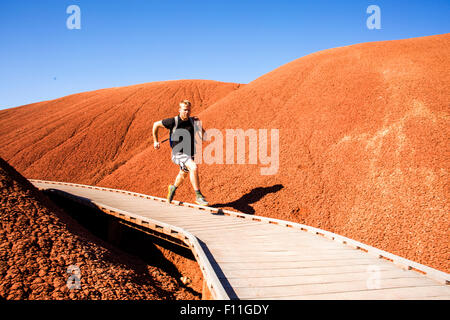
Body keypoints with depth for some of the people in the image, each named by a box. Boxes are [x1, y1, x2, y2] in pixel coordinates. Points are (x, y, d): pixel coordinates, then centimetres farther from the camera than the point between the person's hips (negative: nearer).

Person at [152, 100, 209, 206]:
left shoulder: (192, 121, -4)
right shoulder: (173, 121, -14)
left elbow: (203, 134, 4)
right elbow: (156, 124, 0)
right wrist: (155, 141, 2)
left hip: (191, 154, 6)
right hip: (178, 154, -6)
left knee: (183, 174, 27)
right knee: (194, 168, -31)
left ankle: (173, 188, 59)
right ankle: (198, 196, -23)